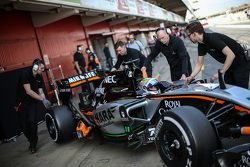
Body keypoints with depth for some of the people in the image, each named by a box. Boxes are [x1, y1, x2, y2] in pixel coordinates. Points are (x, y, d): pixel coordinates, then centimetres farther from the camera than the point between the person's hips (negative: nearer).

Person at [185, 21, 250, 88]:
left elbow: (231, 55, -31)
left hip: (241, 65, -8)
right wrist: (191, 77, -10)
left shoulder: (213, 38, -27)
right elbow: (199, 64, 4)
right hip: (230, 66, 9)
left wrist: (220, 73, -29)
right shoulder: (201, 45, 0)